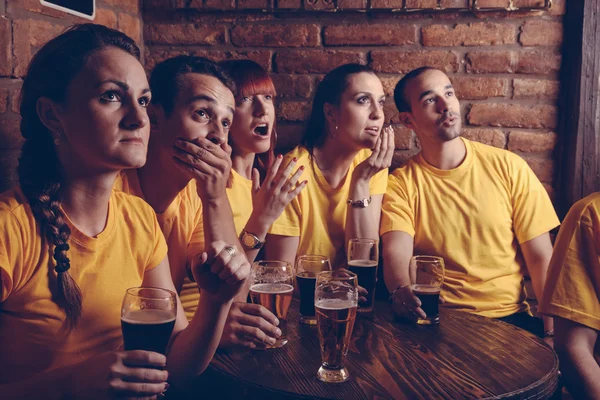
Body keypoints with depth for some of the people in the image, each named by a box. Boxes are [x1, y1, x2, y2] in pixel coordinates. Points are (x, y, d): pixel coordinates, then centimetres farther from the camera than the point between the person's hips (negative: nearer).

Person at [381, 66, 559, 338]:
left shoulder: (509, 167, 1)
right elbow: (396, 254, -16)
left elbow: (541, 256, 1)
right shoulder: (401, 185, -2)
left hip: (509, 316, 2)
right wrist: (401, 292, -39)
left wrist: (554, 327, -12)